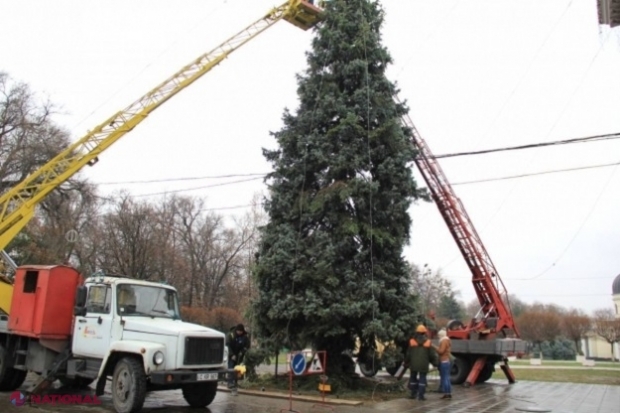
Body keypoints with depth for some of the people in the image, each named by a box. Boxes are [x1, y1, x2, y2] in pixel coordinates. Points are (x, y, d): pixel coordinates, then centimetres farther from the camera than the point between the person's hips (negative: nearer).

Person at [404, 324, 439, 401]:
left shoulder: (412, 341, -4)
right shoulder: (427, 342, -5)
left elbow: (408, 354, 0)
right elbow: (431, 354, 1)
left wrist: (406, 363, 11)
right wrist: (435, 362, 16)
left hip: (414, 364, 1)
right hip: (423, 364, -1)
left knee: (413, 377, 15)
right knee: (422, 378, 4)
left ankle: (413, 394, 17)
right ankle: (421, 395, 0)